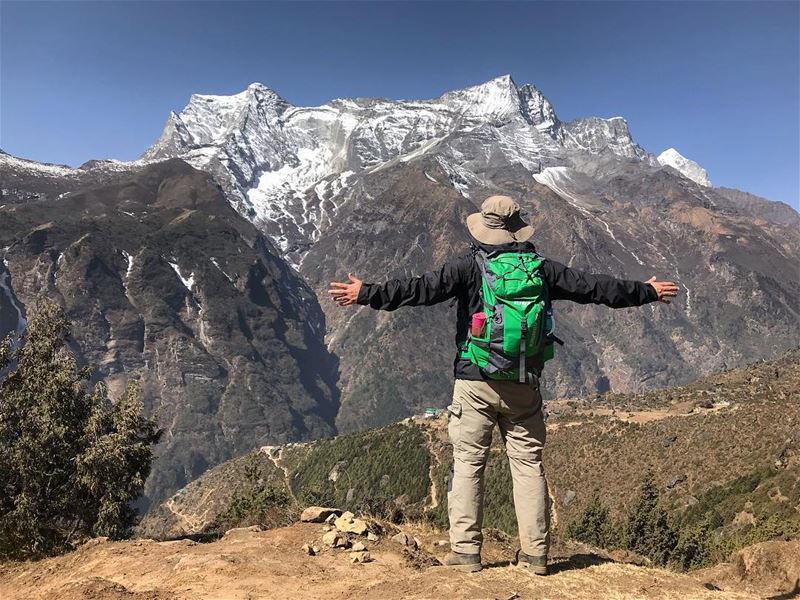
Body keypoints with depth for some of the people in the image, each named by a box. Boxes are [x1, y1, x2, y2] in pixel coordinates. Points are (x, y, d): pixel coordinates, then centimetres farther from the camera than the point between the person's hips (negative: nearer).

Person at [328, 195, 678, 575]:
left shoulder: (470, 266, -4)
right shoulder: (541, 268, 6)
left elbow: (422, 290, -13)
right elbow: (594, 287, 13)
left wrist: (367, 295, -9)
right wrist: (646, 292, 27)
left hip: (476, 383, -3)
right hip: (524, 386, 3)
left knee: (468, 463, 4)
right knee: (528, 464, 11)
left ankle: (465, 550, 6)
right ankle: (535, 552, 16)